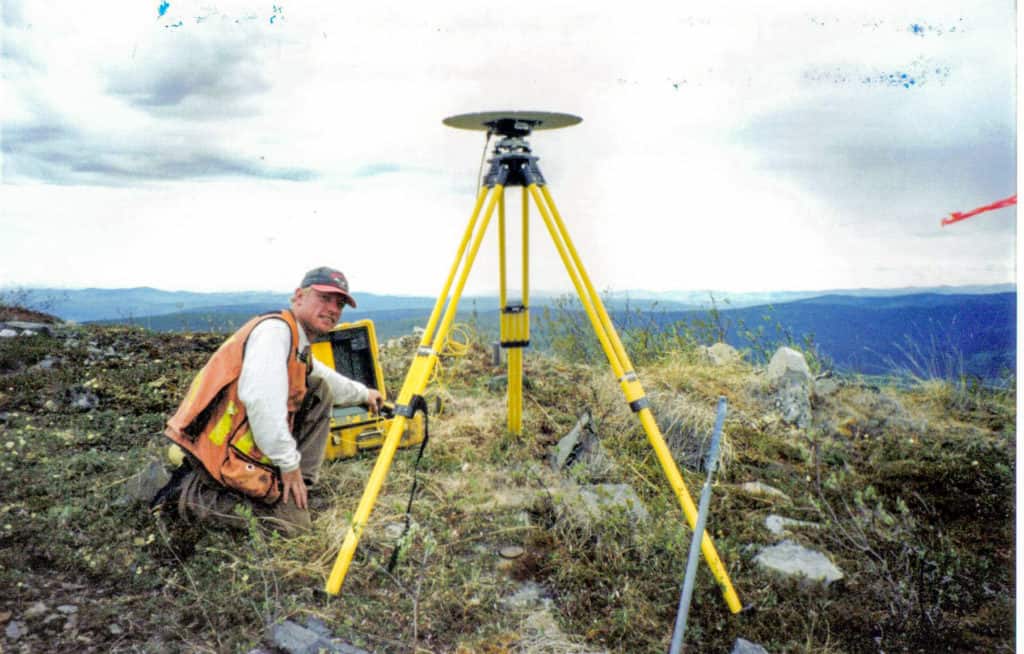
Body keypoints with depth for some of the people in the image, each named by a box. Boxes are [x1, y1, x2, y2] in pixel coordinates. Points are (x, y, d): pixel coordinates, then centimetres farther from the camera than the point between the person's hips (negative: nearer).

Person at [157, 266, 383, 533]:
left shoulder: (299, 348, 14)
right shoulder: (275, 329, -17)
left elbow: (327, 377, 37)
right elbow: (260, 399, -30)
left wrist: (363, 394, 50)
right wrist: (289, 464, -21)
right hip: (222, 456, -10)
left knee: (319, 390, 13)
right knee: (291, 520, -6)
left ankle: (297, 485, 8)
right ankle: (197, 490, -3)